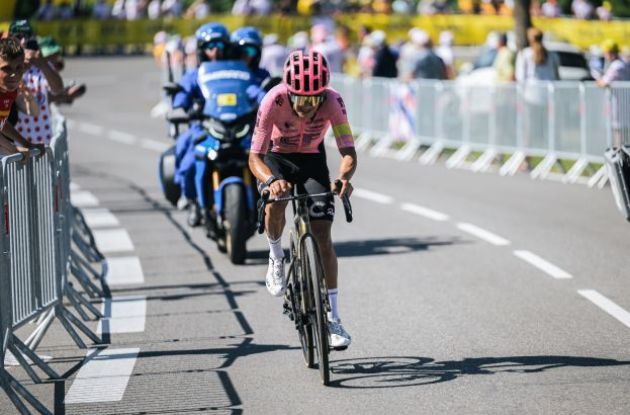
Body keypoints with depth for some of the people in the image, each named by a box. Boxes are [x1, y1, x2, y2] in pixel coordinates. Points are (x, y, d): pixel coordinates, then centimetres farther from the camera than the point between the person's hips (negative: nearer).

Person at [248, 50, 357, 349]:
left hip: (312, 159, 1)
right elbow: (255, 157, -32)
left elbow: (349, 152, -30)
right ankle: (276, 256, -2)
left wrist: (344, 178, -52)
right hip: (277, 157, -1)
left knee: (322, 235, -10)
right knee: (275, 202, -34)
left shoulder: (332, 101, -30)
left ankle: (332, 318, -4)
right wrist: (271, 180, -53)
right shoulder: (274, 101, -33)